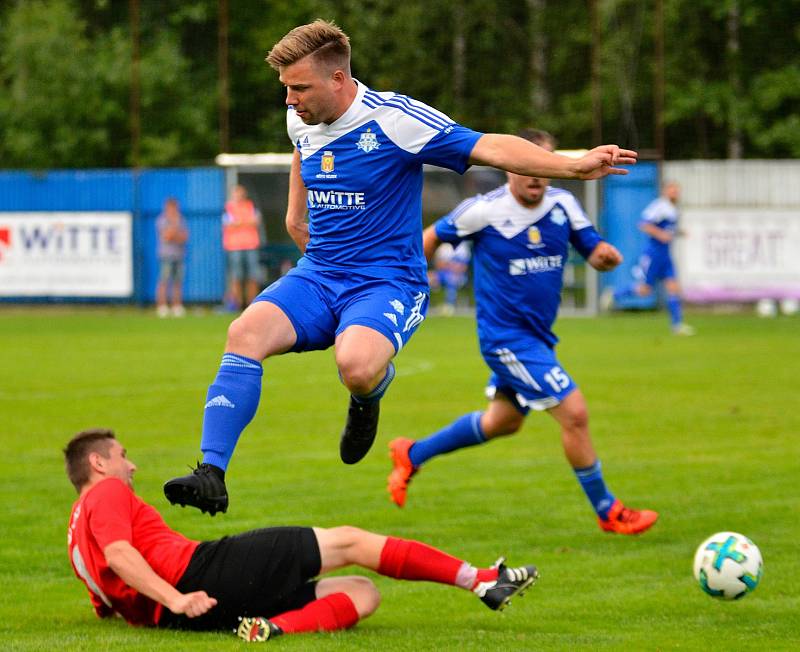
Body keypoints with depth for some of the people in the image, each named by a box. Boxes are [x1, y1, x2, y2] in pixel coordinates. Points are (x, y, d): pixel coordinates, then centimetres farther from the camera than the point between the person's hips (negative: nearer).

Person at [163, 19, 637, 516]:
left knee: (357, 366, -36)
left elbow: (489, 148, -19)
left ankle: (371, 393, 4)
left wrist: (575, 166, -30)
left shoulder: (394, 118, -15)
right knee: (245, 333, -25)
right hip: (316, 278, 5)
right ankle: (212, 474, -28)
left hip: (386, 284, -5)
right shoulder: (301, 121, 5)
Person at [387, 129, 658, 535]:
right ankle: (608, 512, 1)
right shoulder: (484, 211, -15)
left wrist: (606, 256, -21)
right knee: (574, 413, -13)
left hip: (537, 335, 8)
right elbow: (433, 237, -1)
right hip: (506, 337, -8)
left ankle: (412, 455, 40)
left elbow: (595, 253, 3)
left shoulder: (563, 205, -1)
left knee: (504, 421, 23)